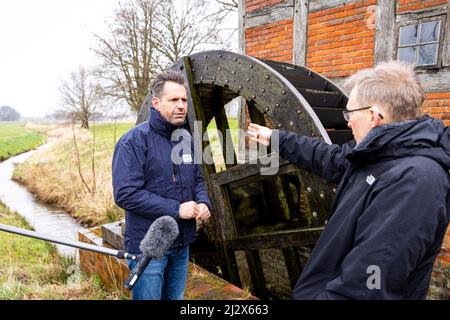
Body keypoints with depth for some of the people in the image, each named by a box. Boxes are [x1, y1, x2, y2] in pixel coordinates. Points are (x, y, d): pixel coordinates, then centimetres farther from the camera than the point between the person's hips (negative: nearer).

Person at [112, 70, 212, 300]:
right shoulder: (134, 141, -17)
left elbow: (197, 179, 14)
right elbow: (125, 194, -23)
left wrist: (204, 203, -8)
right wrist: (176, 209, -24)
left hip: (182, 243, 7)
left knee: (176, 298, 23)